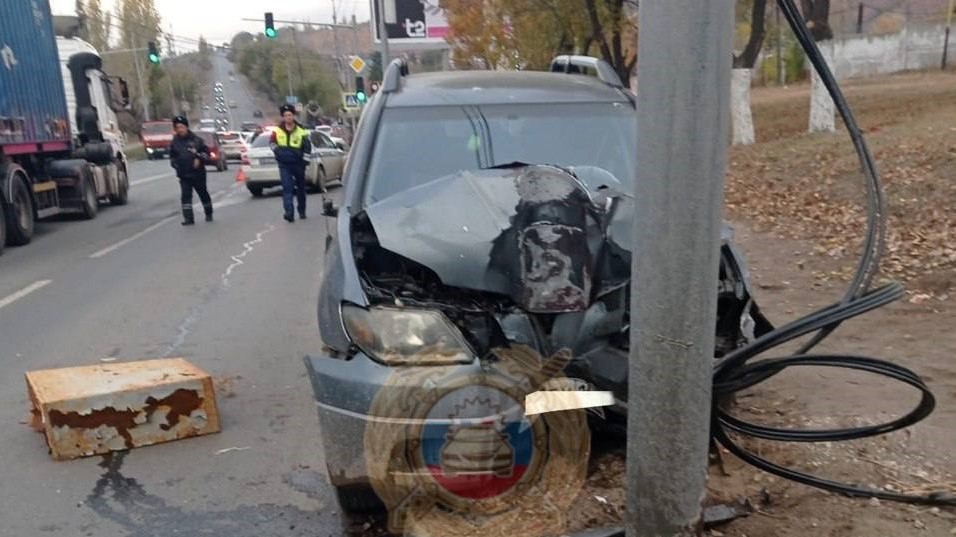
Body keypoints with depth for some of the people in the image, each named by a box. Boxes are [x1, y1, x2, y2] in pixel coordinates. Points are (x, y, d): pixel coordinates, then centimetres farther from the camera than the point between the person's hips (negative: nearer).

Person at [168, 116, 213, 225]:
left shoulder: (196, 139, -3)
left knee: (203, 194, 11)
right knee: (185, 196, -8)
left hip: (198, 173, -2)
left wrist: (200, 159, -15)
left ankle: (209, 214, 30)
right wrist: (174, 164, 1)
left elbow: (206, 152, 1)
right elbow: (172, 157, 19)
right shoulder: (174, 142, 5)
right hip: (183, 175, 2)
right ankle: (188, 218, -10)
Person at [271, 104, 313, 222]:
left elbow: (307, 147, 0)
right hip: (284, 165, 0)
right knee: (287, 188, -12)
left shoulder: (301, 131, -3)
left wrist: (305, 161, -6)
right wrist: (278, 152, 0)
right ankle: (289, 213, -21)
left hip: (298, 164, 0)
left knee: (301, 188, 13)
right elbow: (273, 143, 15)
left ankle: (302, 211, 28)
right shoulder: (277, 131, 0)